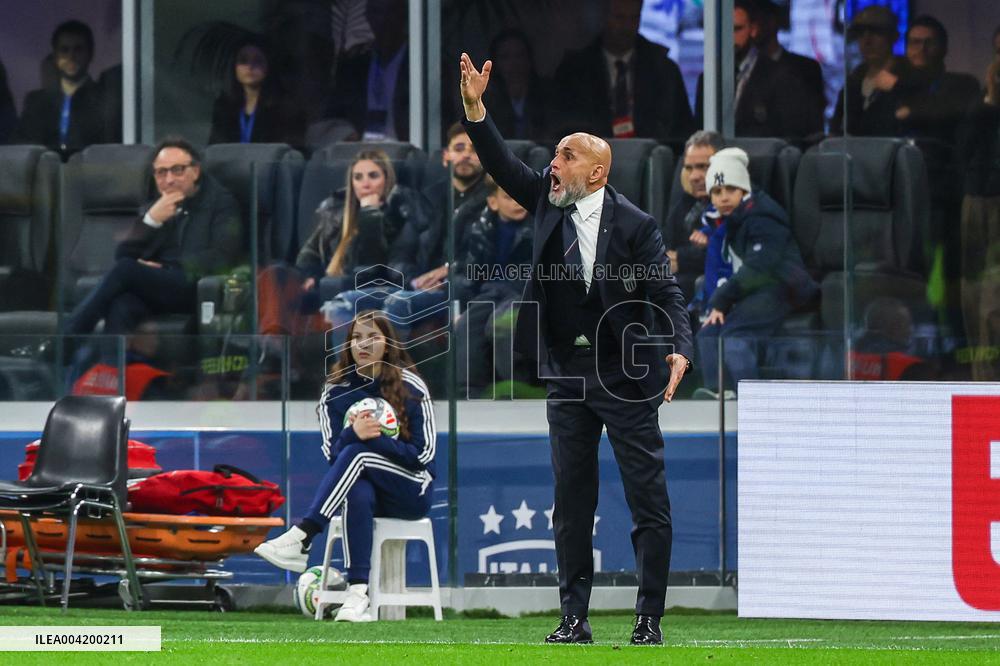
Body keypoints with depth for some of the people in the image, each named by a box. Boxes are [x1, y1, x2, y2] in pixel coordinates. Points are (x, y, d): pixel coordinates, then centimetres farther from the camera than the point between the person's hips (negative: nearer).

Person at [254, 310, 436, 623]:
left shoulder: (411, 388, -1)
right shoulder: (336, 391, 7)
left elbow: (423, 454, -5)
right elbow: (333, 453, 0)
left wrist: (376, 439, -20)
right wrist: (353, 434, -23)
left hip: (411, 493, -2)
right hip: (363, 483, 2)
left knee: (356, 454, -33)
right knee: (357, 495, -38)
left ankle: (300, 539, -44)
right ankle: (358, 594, -46)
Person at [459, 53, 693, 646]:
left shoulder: (635, 224, -10)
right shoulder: (550, 204, 6)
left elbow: (667, 293, -14)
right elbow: (502, 165, 2)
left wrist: (680, 351, -30)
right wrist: (475, 107, -11)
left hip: (626, 375, -5)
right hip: (568, 374, 5)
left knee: (649, 499, -1)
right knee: (572, 501, 7)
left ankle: (651, 618, 4)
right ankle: (575, 617, 11)